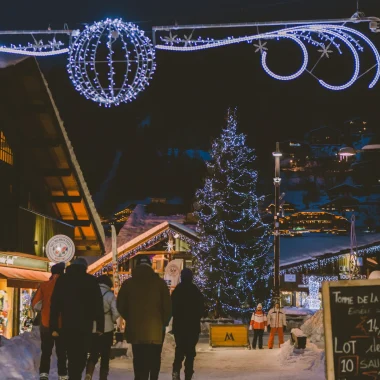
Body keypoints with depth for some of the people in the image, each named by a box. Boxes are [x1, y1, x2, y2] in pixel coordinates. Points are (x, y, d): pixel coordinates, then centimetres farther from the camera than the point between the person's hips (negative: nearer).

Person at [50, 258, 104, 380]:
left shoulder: (62, 280, 6)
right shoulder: (91, 280, 3)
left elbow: (55, 304, 2)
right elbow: (98, 305, 0)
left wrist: (54, 327, 2)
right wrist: (100, 326, 3)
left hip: (67, 325, 1)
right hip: (85, 325, -1)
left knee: (72, 356, 8)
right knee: (81, 356, 6)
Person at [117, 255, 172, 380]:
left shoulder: (128, 283, 2)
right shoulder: (160, 282, -3)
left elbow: (120, 306, 5)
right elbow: (167, 306, -3)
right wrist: (164, 322, 12)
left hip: (135, 329, 1)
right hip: (156, 329, -1)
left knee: (139, 361, 7)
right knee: (154, 360, 11)